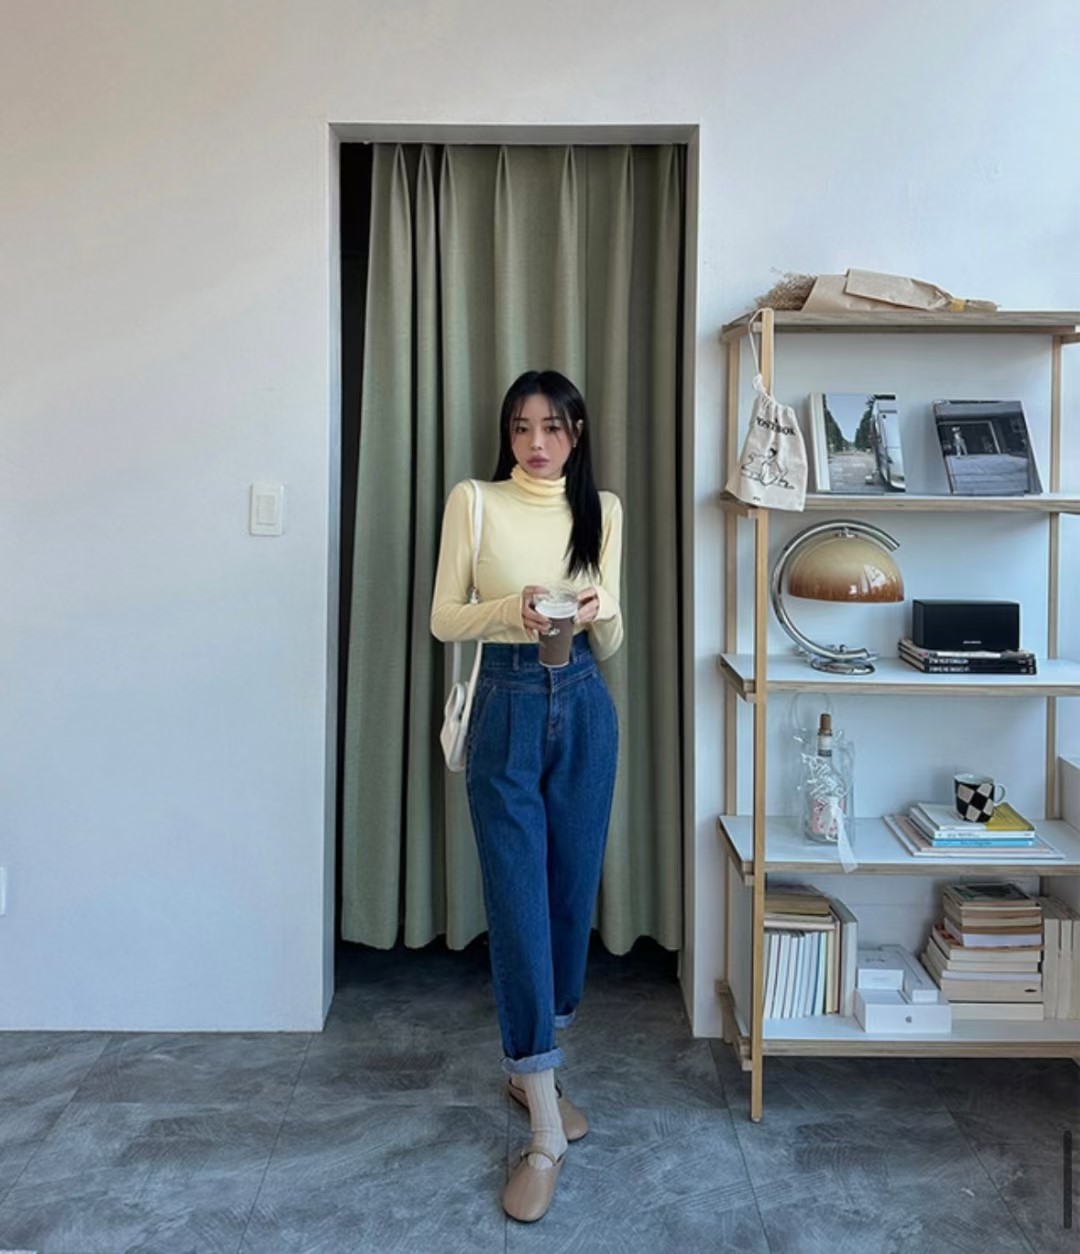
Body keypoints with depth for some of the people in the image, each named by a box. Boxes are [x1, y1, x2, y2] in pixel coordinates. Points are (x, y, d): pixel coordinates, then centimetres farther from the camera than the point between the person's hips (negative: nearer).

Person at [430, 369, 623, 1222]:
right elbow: (443, 619, -2)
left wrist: (599, 614, -16)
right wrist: (509, 609, -20)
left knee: (573, 896, 10)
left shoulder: (602, 509, 7)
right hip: (507, 709, -3)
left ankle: (532, 1065, 34)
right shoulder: (474, 502, 0)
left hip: (584, 710, 3)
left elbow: (610, 646, 7)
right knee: (519, 908, -5)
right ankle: (546, 1134, 4)